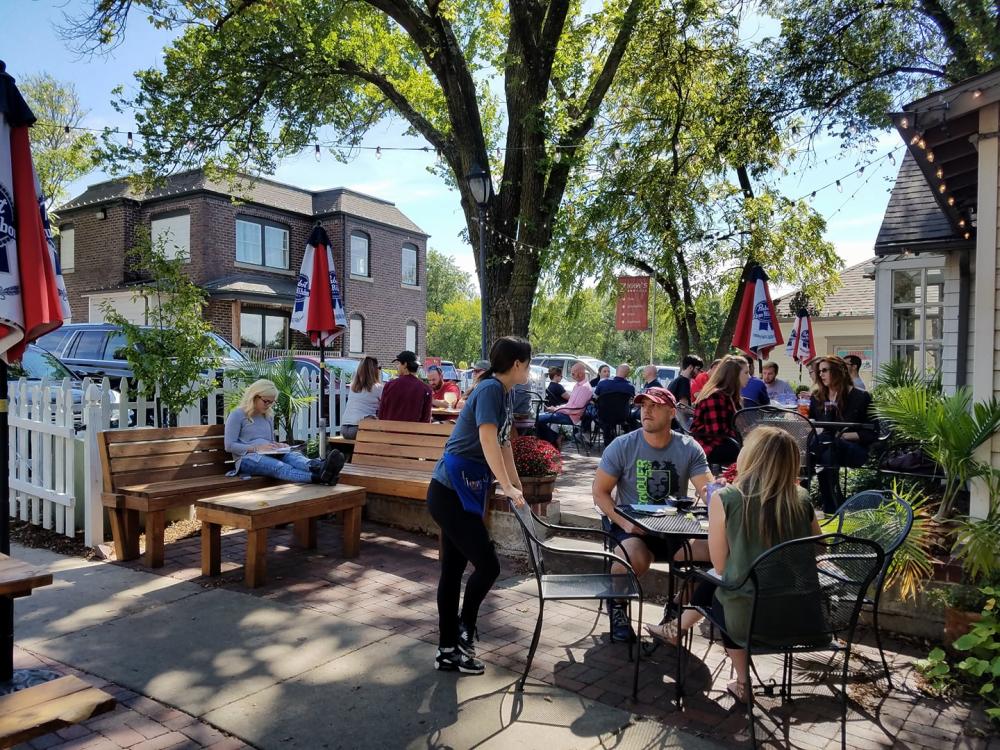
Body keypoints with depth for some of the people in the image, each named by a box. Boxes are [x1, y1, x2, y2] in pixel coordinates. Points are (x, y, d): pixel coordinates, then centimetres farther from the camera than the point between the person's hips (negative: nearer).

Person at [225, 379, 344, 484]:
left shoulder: (268, 416, 22)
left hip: (269, 455, 6)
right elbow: (229, 445, -6)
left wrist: (277, 446, 4)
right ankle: (318, 477, -67)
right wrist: (257, 447, -17)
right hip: (248, 458, -6)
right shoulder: (237, 415, 2)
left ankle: (318, 467, -66)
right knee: (278, 466, -38)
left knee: (292, 455, -31)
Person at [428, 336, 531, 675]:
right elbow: (487, 440, -26)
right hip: (450, 493, -10)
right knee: (488, 565, -6)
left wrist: (518, 489, 22)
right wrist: (507, 487, -30)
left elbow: (504, 444, 20)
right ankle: (464, 632, 15)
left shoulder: (504, 393, 13)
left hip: (464, 494, 10)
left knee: (453, 570, 14)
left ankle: (448, 651, 24)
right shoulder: (490, 389, -15)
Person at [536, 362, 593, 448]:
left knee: (539, 419, -19)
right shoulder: (578, 385, 14)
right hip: (566, 412, 10)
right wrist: (557, 408, 6)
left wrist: (556, 409, -15)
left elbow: (576, 408, -22)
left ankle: (554, 439, -2)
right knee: (540, 416, 7)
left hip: (571, 417, -10)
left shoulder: (585, 387, -17)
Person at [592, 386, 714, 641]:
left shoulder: (689, 448, 1)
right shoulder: (622, 446, -4)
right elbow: (600, 493, -3)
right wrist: (624, 522, -18)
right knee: (635, 558, -33)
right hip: (631, 526, -2)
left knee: (709, 554, -24)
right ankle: (616, 607, 2)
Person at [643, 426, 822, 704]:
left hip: (748, 618, -4)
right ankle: (678, 628, 51)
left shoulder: (725, 498, -13)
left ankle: (743, 684, 42)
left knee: (717, 583, 30)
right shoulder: (802, 499, -3)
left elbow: (721, 566, -6)